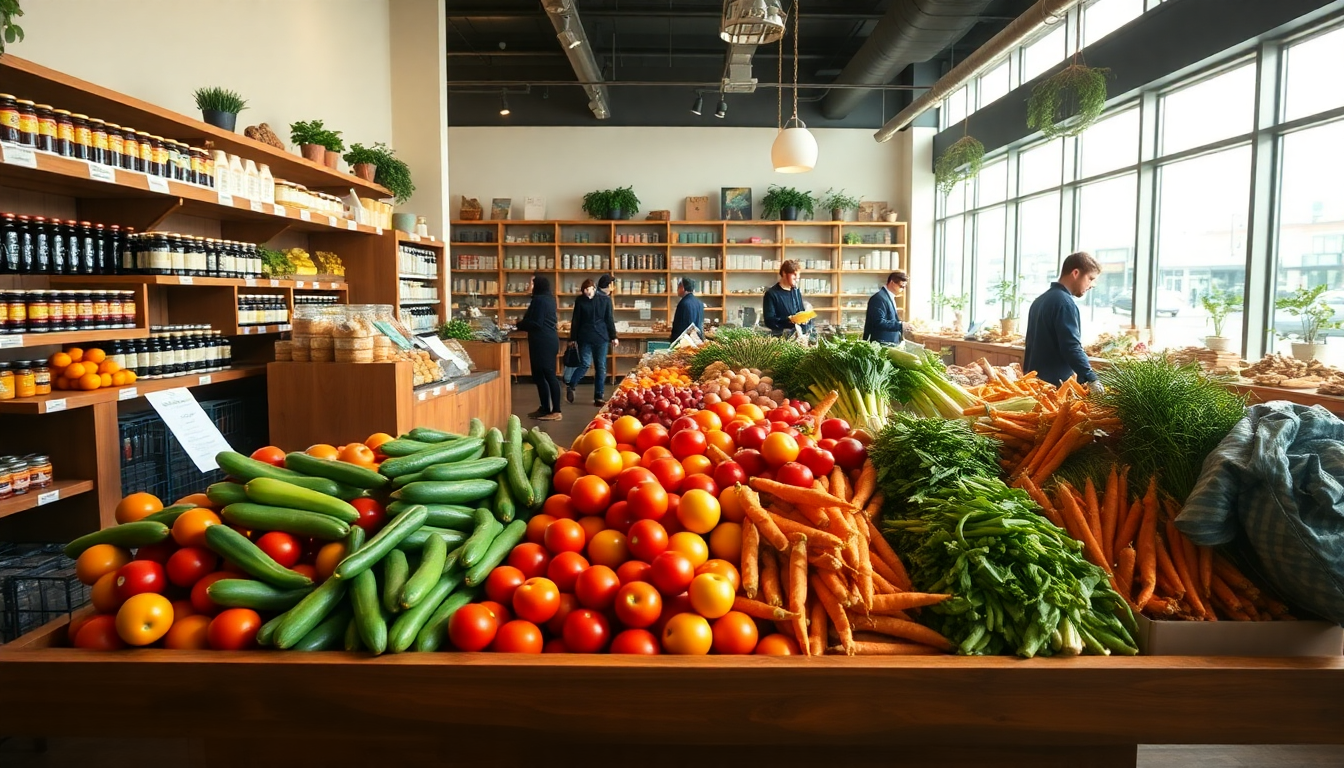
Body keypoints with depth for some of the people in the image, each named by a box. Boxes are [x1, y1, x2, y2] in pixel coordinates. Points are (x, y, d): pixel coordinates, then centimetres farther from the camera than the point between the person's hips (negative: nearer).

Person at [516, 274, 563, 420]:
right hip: (548, 340, 10)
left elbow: (536, 323, -17)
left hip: (543, 342, -10)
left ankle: (556, 411, -9)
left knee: (548, 375, -10)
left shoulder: (539, 299, -13)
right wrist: (524, 322, 20)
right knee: (540, 375, 14)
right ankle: (545, 408, 19)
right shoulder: (549, 299, 17)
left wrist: (519, 324, -2)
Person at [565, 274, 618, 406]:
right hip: (601, 337, -3)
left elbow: (575, 320, 6)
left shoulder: (580, 300, 5)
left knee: (584, 364, 8)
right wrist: (613, 337, 6)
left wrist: (573, 338, 10)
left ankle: (571, 385, -9)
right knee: (600, 367, 3)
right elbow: (609, 320, -1)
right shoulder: (606, 299, -3)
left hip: (584, 337, 3)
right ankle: (598, 397, 2)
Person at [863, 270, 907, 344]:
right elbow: (879, 322, -24)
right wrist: (900, 325, -26)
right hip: (881, 344, -10)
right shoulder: (879, 298, -15)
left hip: (890, 344, 10)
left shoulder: (889, 297, 17)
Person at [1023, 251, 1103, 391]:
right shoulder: (1064, 302, -14)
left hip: (1036, 380, 10)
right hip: (1055, 384, -9)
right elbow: (1072, 348, -22)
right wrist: (1092, 381, -21)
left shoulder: (1040, 300, 15)